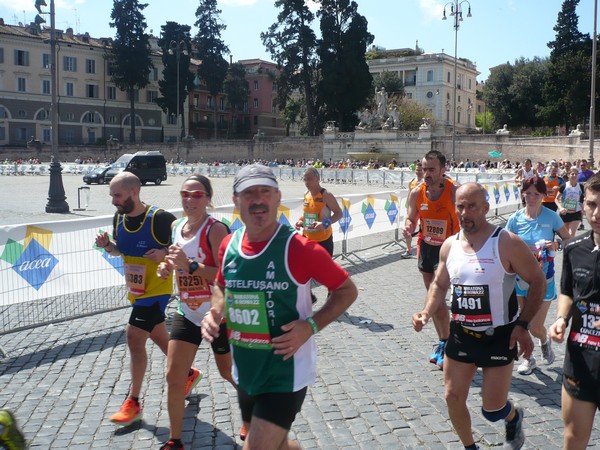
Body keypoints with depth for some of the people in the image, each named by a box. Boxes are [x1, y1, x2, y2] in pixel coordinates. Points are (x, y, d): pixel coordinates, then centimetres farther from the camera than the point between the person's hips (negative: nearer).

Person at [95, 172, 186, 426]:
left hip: (156, 288, -8)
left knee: (134, 339, -10)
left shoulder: (160, 219, -21)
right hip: (136, 289, 8)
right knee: (159, 337, 19)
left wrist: (164, 253, -28)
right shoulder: (119, 219, 0)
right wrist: (107, 245, -6)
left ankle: (133, 403, 2)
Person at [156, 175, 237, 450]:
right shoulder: (176, 226, 2)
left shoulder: (215, 229, -19)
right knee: (173, 378, 2)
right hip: (186, 314, 6)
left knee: (229, 373, 13)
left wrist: (190, 265, -33)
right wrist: (167, 267, -4)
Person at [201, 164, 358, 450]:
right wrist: (215, 313, -3)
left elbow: (347, 290, -9)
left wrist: (311, 326, -22)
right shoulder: (228, 246, -3)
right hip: (246, 373, 6)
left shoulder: (299, 248, -19)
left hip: (286, 375, -6)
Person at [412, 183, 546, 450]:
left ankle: (514, 417, 39)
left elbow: (538, 281, -8)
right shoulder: (449, 245, 0)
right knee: (453, 398, 8)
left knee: (492, 410, 2)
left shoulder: (506, 243, -16)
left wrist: (522, 324, -16)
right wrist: (426, 313, -4)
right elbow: (439, 285, 14)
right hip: (460, 335, 5)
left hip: (499, 337, -4)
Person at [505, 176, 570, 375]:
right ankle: (528, 358, 29)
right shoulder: (515, 219, -5)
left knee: (536, 327, -1)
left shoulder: (551, 217, -8)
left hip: (544, 277, -1)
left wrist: (556, 245, -18)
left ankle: (545, 341, 35)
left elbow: (569, 240, 2)